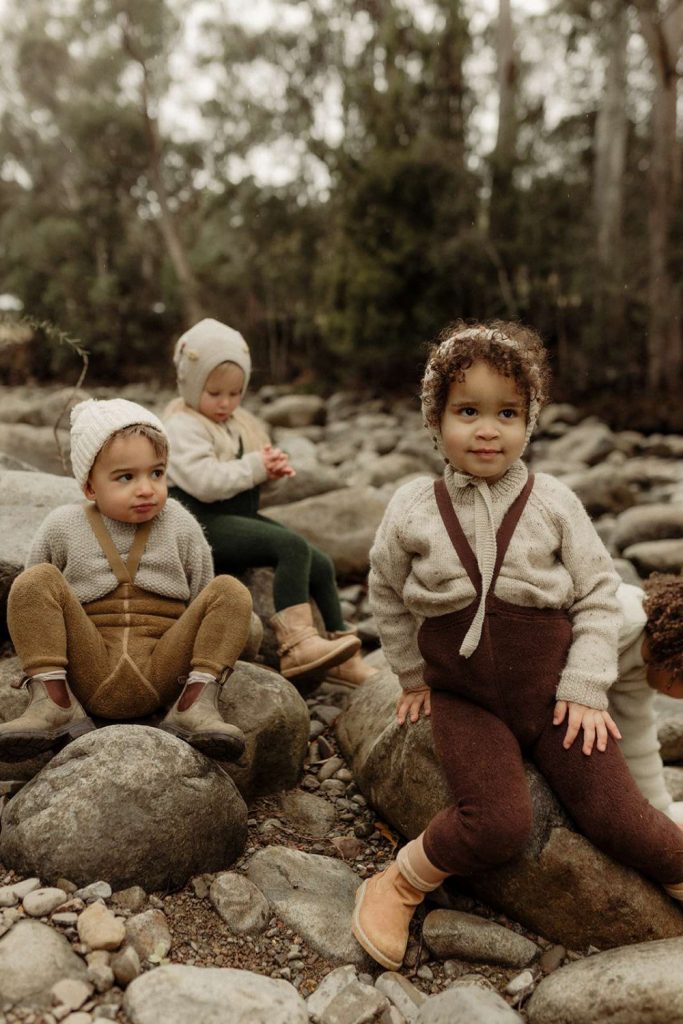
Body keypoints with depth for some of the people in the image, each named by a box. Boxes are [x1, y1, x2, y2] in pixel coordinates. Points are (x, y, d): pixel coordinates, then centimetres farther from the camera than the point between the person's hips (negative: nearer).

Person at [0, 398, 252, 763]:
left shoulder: (181, 527, 6)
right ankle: (54, 702, -20)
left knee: (230, 592, -18)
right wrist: (40, 661, 9)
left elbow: (201, 604, 13)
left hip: (160, 675, 0)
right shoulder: (62, 528, 4)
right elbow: (32, 600, 14)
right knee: (35, 580, -17)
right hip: (89, 673, 0)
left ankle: (196, 704, -22)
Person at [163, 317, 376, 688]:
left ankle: (343, 654, 9)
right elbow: (205, 481, -23)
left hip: (241, 515, 9)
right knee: (293, 547, -28)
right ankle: (295, 644, -30)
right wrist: (254, 467, -18)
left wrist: (271, 470, 2)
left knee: (321, 564, 0)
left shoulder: (241, 423, 16)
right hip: (204, 523, -9)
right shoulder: (183, 427, -10)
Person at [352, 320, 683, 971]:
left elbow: (597, 595, 0)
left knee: (615, 815, -7)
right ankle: (400, 883, 4)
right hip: (465, 698, -1)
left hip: (553, 692, 1)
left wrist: (585, 689, -6)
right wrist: (414, 677, 12)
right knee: (498, 824, -19)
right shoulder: (412, 510, -5)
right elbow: (387, 593, 9)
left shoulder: (553, 503, -6)